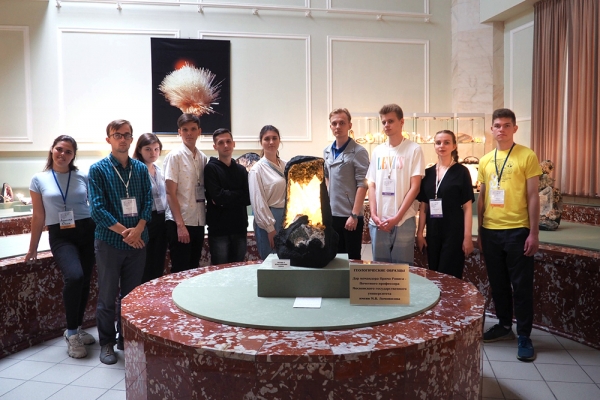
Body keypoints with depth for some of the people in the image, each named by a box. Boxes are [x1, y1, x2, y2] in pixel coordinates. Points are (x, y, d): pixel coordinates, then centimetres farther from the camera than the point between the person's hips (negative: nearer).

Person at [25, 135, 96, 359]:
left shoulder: (84, 178, 4)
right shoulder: (39, 180, 3)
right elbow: (38, 217, 5)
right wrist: (32, 248, 7)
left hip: (87, 232, 2)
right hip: (60, 236, -2)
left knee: (85, 282, 6)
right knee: (74, 276, -24)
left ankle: (76, 329, 28)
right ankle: (72, 333, -5)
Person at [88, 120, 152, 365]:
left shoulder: (141, 169, 8)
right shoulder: (98, 169, -3)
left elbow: (148, 202, 2)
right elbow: (97, 208, -10)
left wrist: (137, 230, -14)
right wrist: (124, 231, -16)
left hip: (137, 241, 3)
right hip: (110, 241, -3)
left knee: (132, 294, 12)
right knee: (108, 296, 5)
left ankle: (126, 338, 26)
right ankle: (107, 343, 19)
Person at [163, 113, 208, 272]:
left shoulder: (203, 158, 9)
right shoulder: (174, 156, -7)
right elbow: (171, 193, -11)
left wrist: (204, 221, 8)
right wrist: (180, 225, -15)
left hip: (198, 222, 6)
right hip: (179, 223, -5)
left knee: (194, 269, 13)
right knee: (180, 271, 1)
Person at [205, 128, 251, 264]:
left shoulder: (241, 170, 12)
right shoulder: (210, 168, -3)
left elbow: (248, 198, -2)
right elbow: (217, 196, -16)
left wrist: (225, 198, -11)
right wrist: (237, 195, -6)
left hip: (239, 227, 4)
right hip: (218, 229, -4)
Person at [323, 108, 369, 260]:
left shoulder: (358, 152, -10)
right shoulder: (327, 151, 10)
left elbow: (362, 185, -14)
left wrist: (354, 215, -18)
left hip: (350, 215, -6)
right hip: (331, 214, 6)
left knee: (352, 258, 6)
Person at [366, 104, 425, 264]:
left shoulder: (414, 149, -2)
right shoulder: (377, 151, 11)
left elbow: (415, 187, -6)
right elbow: (372, 186, 11)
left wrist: (396, 218, -11)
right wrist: (374, 214, -2)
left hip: (404, 222, -4)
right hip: (378, 222, 4)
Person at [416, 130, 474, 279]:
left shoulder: (461, 171, -4)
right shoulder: (428, 172, 7)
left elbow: (467, 206, -7)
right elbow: (423, 206, 9)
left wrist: (467, 236, -11)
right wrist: (420, 233, 5)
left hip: (454, 232, -4)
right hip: (433, 232, 4)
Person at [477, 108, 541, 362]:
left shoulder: (527, 156, -4)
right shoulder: (485, 161, 10)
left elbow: (533, 197, -6)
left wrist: (534, 233, -10)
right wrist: (479, 231, 12)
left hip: (517, 230, -5)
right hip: (490, 231, 5)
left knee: (521, 285, 2)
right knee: (497, 283, 14)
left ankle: (524, 337, 13)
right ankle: (504, 325, 30)